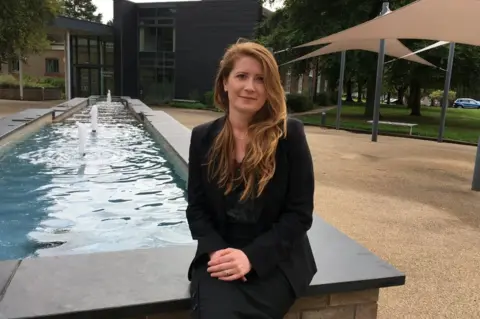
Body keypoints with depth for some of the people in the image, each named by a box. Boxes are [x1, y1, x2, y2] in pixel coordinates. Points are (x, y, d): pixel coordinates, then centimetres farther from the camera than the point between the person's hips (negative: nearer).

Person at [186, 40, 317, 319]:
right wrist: (216, 251, -14)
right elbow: (196, 207, 5)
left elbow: (300, 212, -7)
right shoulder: (203, 137, 3)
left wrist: (251, 256, -17)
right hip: (219, 254, 2)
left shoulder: (290, 134, -6)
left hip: (275, 258, -1)